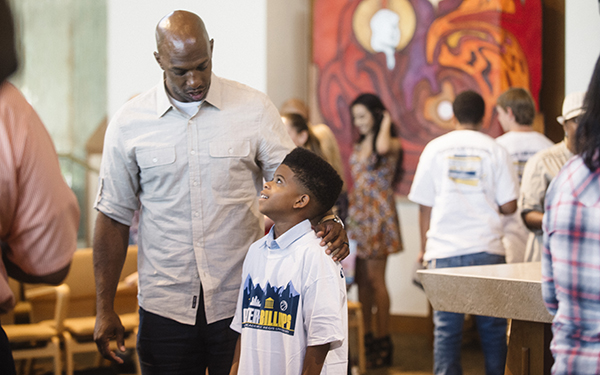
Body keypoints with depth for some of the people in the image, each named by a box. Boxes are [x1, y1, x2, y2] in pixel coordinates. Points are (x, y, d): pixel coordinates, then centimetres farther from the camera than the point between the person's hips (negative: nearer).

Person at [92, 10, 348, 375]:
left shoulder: (254, 109, -2)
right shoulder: (129, 123, 1)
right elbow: (115, 217, 6)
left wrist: (327, 222, -20)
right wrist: (105, 308, 4)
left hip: (242, 302, 0)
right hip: (166, 307, 1)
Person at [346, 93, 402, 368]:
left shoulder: (393, 143, -5)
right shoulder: (358, 146, 17)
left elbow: (382, 147, -29)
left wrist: (386, 121, -12)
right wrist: (349, 208, 12)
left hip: (378, 214, -7)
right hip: (357, 212, 7)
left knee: (375, 280, -8)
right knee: (361, 279, 5)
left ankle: (383, 342, -4)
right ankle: (366, 337, 11)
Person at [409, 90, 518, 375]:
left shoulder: (435, 148, 5)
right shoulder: (494, 150, 2)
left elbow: (424, 206, 6)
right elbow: (509, 206, -2)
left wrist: (425, 248, 17)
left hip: (444, 252, 1)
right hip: (486, 250, 0)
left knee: (446, 329, 2)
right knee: (492, 327, 7)